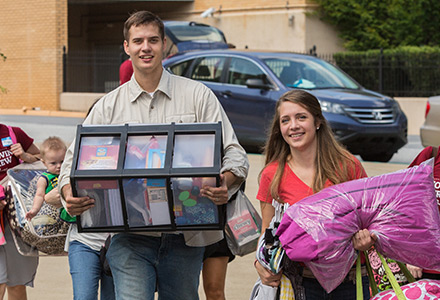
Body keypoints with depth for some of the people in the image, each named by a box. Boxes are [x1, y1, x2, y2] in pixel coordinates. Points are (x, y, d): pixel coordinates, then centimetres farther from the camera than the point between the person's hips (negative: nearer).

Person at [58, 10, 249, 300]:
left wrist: (224, 184, -22)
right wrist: (70, 195, -12)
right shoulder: (109, 106, 9)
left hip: (185, 235, 0)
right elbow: (75, 159, 10)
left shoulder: (198, 95, 5)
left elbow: (233, 153, 0)